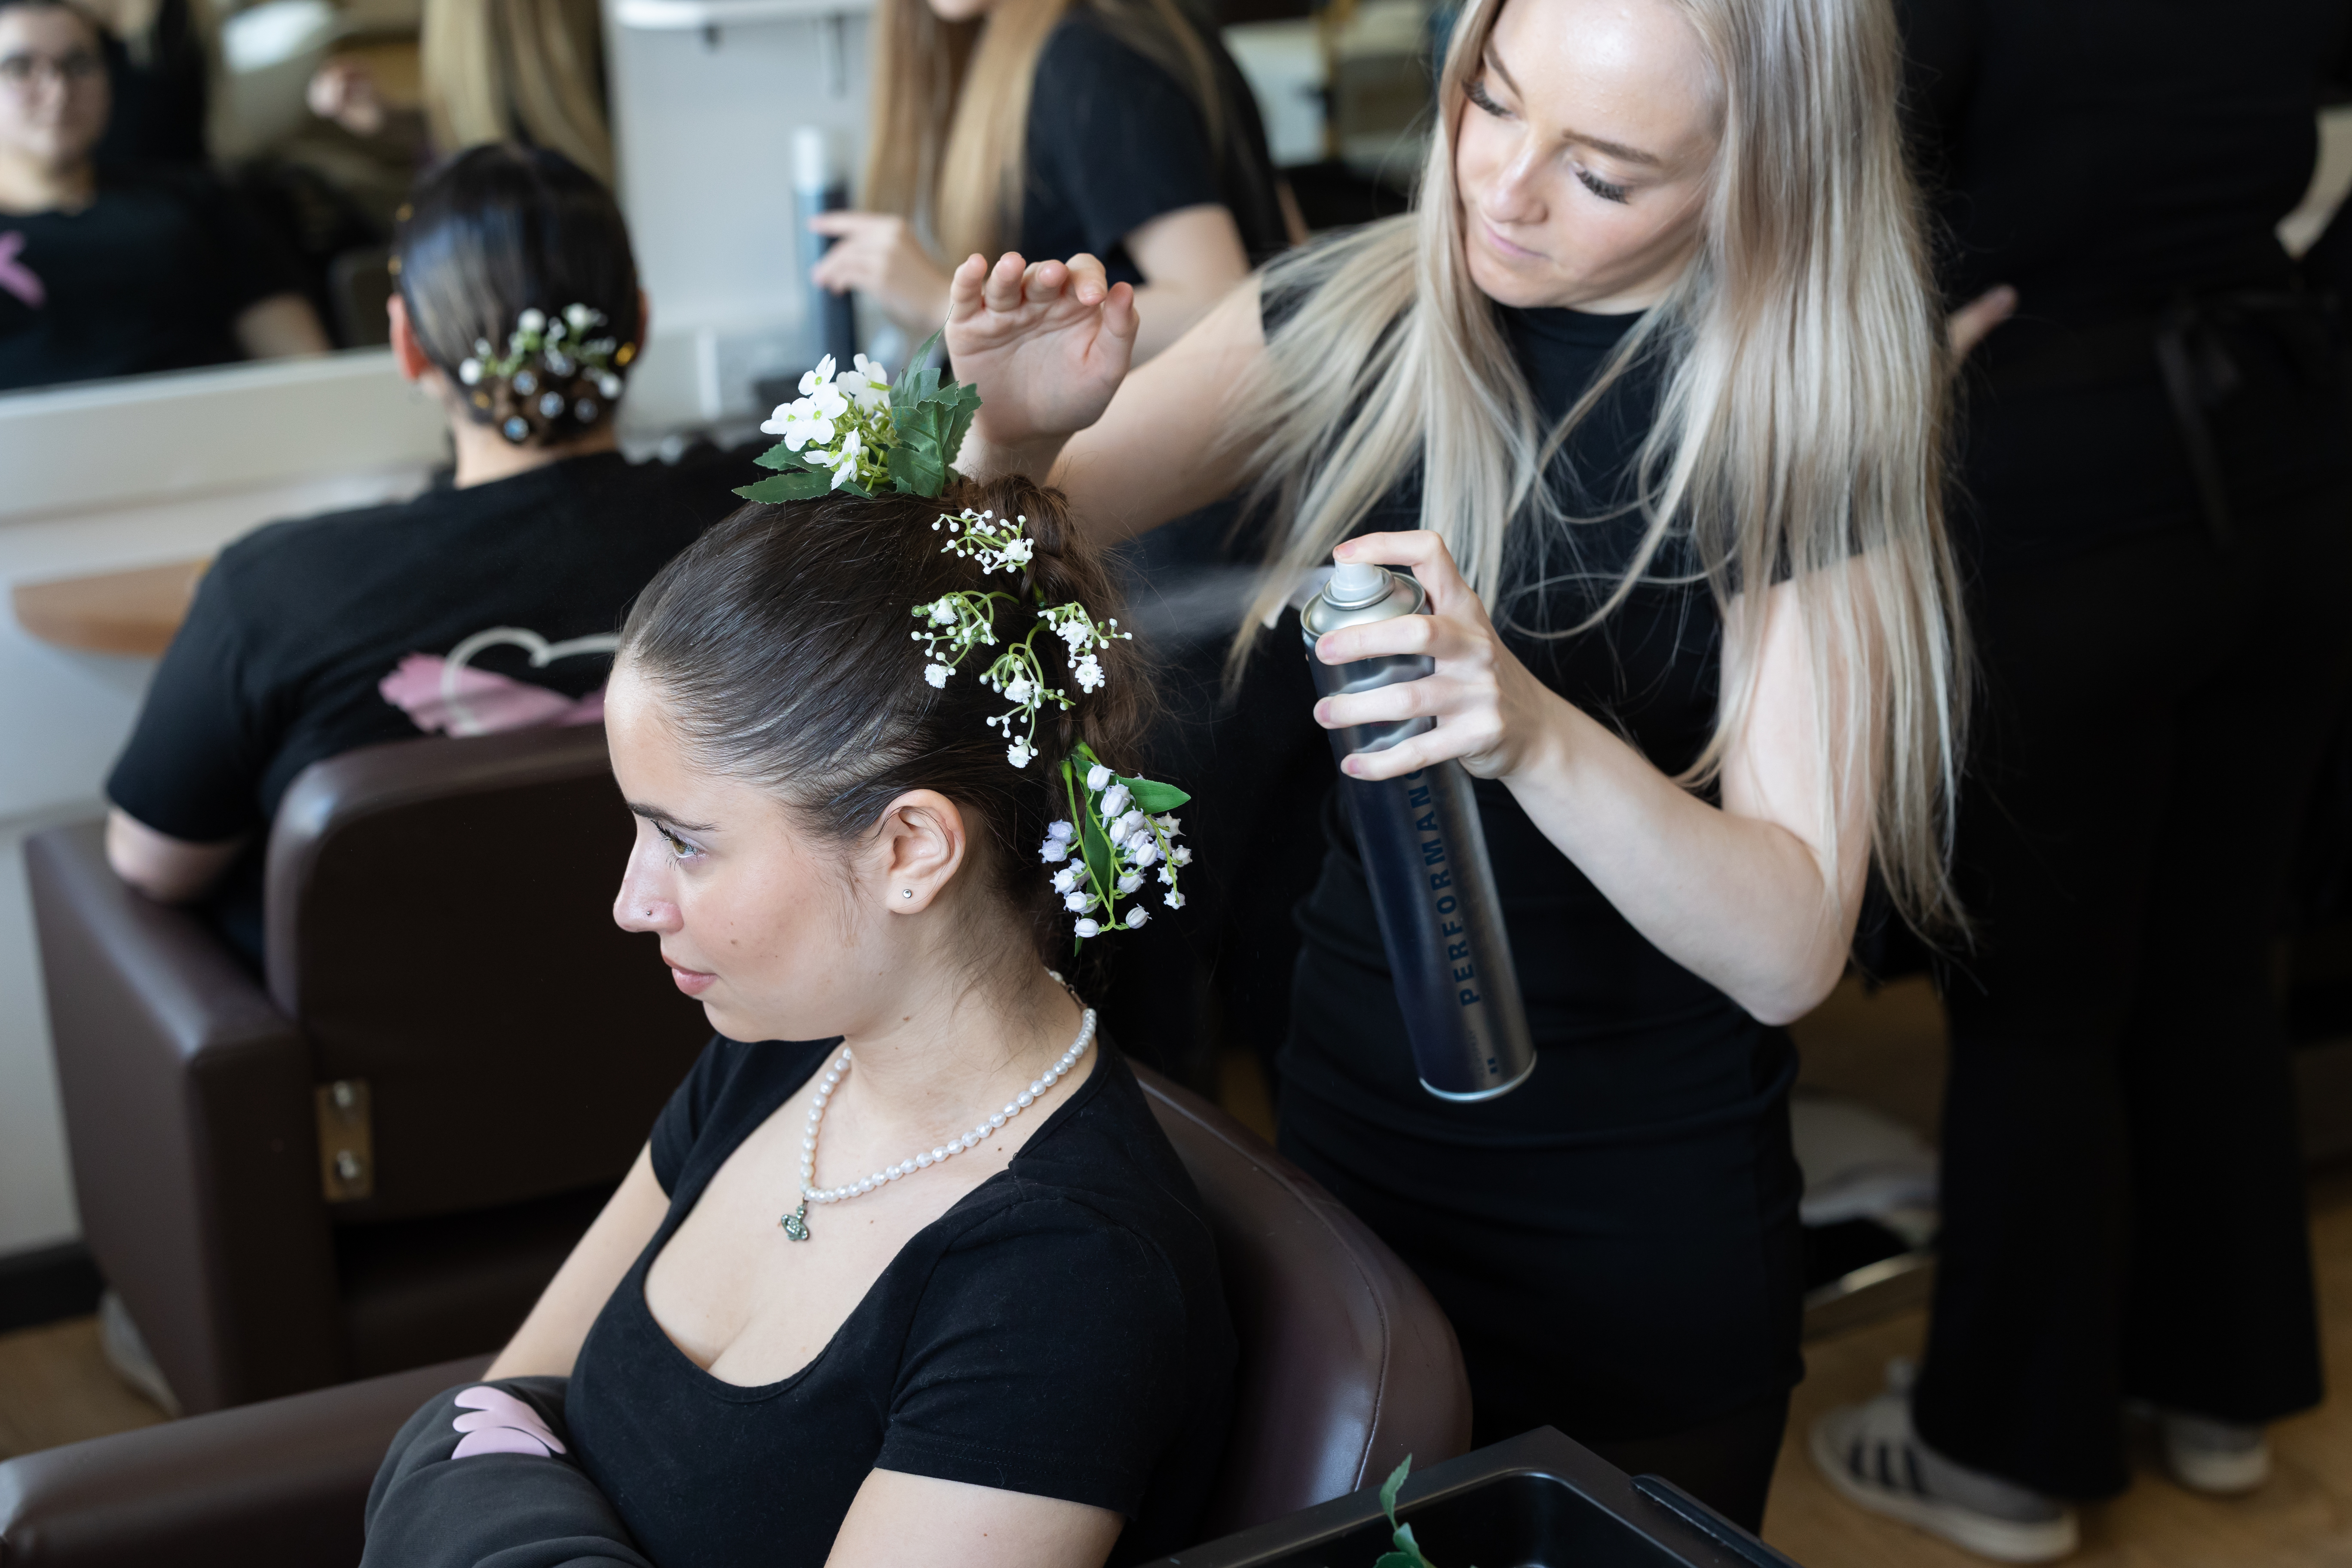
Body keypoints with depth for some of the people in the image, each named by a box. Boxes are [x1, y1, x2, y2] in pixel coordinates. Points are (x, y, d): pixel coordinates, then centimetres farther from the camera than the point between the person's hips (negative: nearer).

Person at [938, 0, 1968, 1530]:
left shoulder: (1806, 431, -16)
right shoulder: (1351, 322, -7)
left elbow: (1789, 949, -21)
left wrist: (1532, 728, -38)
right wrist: (1018, 436, -23)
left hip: (1646, 1234, -3)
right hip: (1346, 1134, 3)